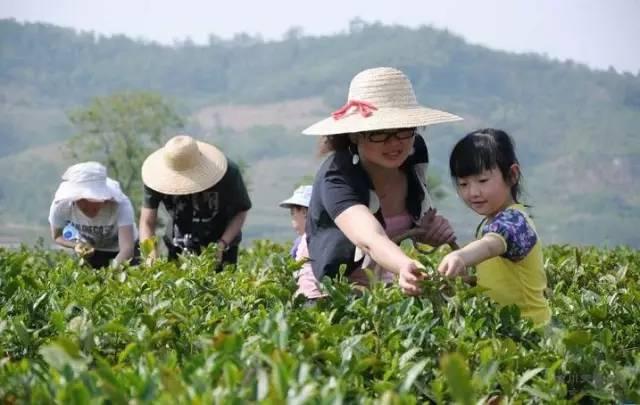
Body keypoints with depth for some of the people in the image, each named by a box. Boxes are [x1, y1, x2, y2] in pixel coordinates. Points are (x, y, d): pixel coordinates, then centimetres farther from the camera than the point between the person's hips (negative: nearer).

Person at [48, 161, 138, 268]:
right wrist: (76, 245, -33)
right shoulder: (60, 206, -31)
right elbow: (57, 236, -11)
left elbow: (127, 247, -50)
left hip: (118, 251, -2)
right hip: (90, 251, 2)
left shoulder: (121, 205, -40)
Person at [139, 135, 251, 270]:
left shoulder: (228, 174, -27)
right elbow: (147, 222, -19)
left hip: (221, 242, -1)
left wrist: (222, 244, -27)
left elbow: (241, 211, -13)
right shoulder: (157, 178, -23)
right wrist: (151, 256, -37)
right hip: (179, 246, 1)